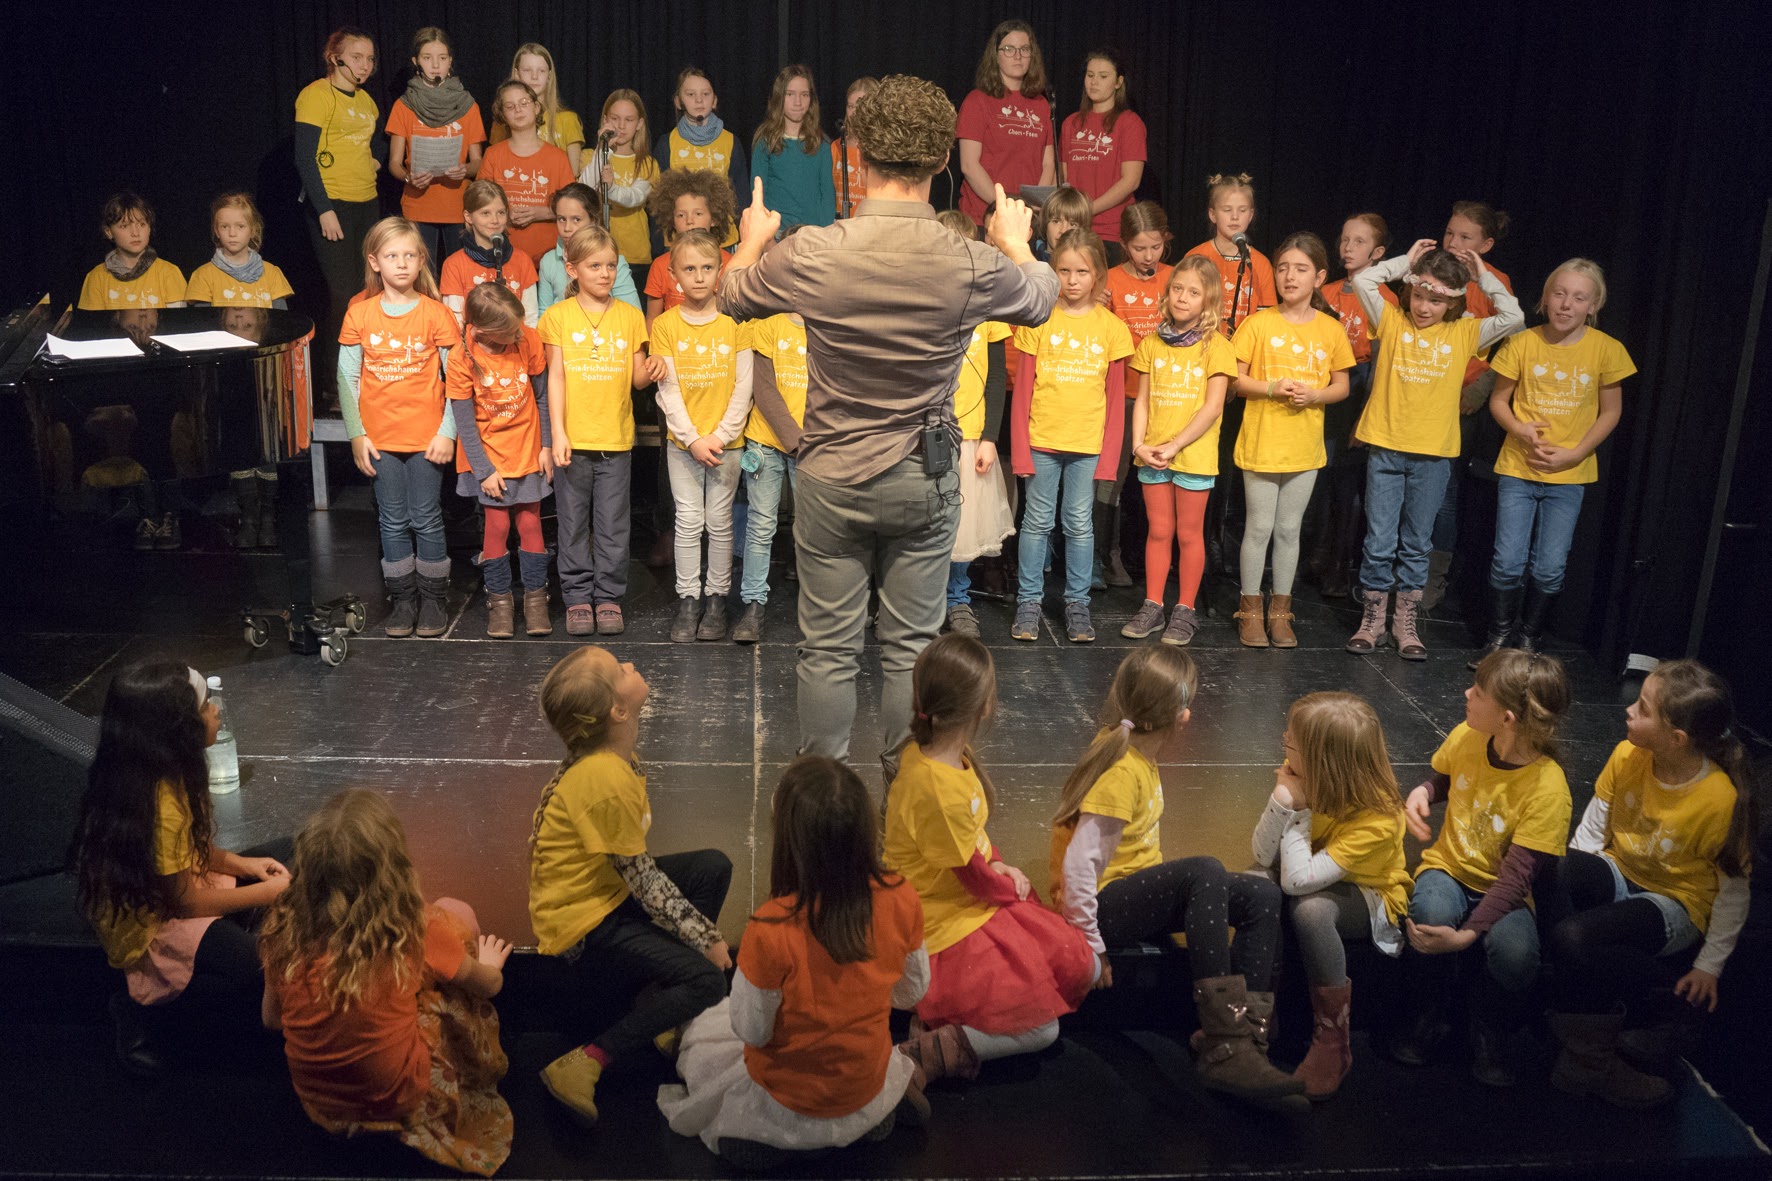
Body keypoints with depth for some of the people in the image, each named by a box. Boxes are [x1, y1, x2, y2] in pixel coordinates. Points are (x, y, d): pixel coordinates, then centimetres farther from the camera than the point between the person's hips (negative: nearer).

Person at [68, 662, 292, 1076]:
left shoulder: (165, 772, -6)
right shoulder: (160, 804, -32)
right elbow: (186, 902, -22)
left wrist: (241, 864, -4)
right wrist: (268, 891, -12)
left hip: (171, 892, 10)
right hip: (151, 930, -10)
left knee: (288, 858, 10)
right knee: (262, 966, -27)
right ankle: (147, 1019, -5)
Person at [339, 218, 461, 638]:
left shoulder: (435, 313, -3)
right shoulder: (359, 313, 2)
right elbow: (346, 379, 4)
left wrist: (447, 431, -8)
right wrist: (356, 435, -1)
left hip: (426, 436, -2)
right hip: (380, 438, 2)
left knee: (426, 520, 4)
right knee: (393, 522, 9)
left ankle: (434, 599, 16)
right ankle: (402, 599, 19)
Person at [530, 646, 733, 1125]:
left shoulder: (612, 755, -2)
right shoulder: (606, 781, -29)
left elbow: (637, 868, 8)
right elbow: (644, 881, -22)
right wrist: (706, 938, -13)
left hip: (607, 887, 9)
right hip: (582, 922, -9)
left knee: (714, 866, 9)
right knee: (707, 981, -16)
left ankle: (662, 998, 8)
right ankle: (585, 1063, -14)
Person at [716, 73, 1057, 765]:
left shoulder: (809, 255, -15)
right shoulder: (974, 266, -14)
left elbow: (732, 295, 7)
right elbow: (1040, 299, 10)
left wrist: (752, 240, 30)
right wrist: (1015, 242, 32)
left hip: (831, 478, 0)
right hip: (923, 480, 1)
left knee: (828, 649, 10)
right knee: (911, 649, 12)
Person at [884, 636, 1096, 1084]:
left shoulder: (925, 749, -4)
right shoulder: (936, 788, -33)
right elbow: (975, 879, -18)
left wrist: (997, 867, 0)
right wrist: (1010, 886, 1)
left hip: (979, 901, 10)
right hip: (947, 926, -10)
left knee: (1083, 968, 11)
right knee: (1040, 1028, -7)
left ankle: (955, 1013, 6)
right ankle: (933, 1051, -6)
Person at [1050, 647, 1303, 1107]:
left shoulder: (1138, 754, 7)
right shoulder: (1122, 772, -22)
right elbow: (1078, 867, -26)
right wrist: (1091, 947, -21)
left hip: (1137, 889, 10)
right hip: (1104, 905, -10)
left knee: (1262, 897, -3)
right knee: (1204, 871, -34)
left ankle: (1245, 1034, -14)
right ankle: (1225, 1050, -34)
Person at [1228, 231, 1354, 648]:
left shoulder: (1331, 329, 2)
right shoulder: (1258, 323, -5)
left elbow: (1342, 386, 7)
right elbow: (1236, 380, -3)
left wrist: (1313, 395, -13)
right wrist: (1272, 388, -19)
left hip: (1305, 446, 2)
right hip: (1261, 441, -2)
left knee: (1289, 529, 11)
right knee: (1259, 527, 4)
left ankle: (1280, 611, 21)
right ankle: (1250, 610, 16)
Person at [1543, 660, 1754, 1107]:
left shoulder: (1721, 799, -24)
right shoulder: (1628, 757, -12)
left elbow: (1734, 888, -10)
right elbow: (1590, 831, 1)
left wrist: (1710, 966, -5)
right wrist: (1569, 881, -9)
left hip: (1675, 904, -5)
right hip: (1618, 876, 5)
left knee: (1573, 937, -33)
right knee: (1555, 869, -31)